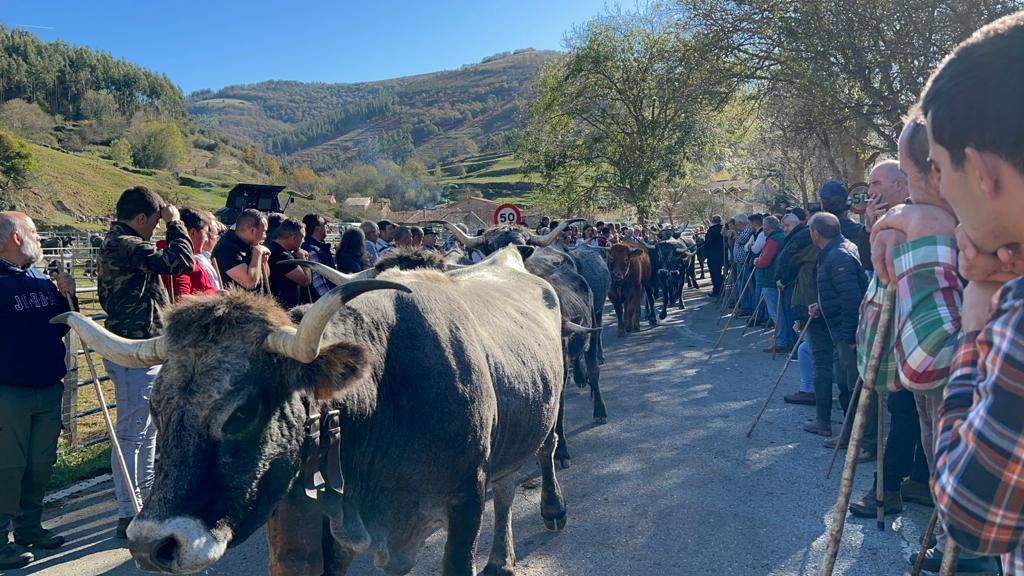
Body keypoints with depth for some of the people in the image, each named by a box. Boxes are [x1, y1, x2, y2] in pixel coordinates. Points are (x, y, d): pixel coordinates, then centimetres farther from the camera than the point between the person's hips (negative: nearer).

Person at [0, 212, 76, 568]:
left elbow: (63, 327, 16)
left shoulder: (44, 281, 8)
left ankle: (30, 529, 29)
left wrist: (68, 295, 1)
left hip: (49, 390, 7)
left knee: (41, 465, 15)